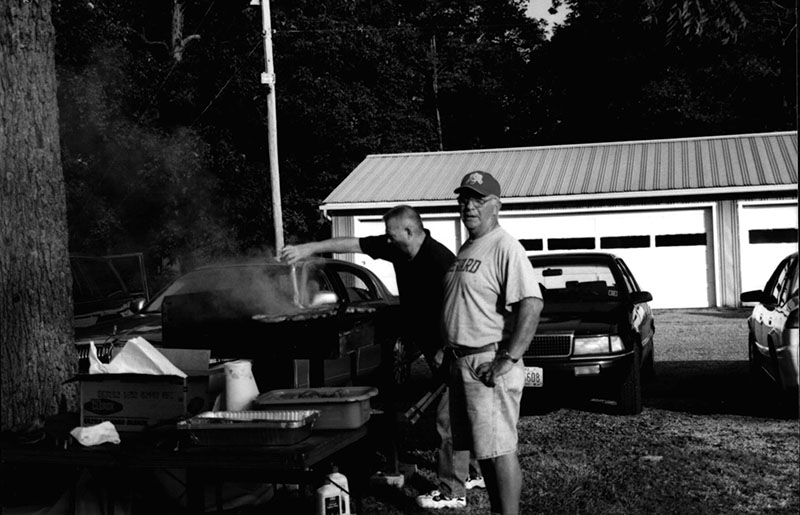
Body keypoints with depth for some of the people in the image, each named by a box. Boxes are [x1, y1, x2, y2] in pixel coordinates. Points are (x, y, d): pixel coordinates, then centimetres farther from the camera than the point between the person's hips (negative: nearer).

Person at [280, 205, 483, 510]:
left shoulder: (439, 260, -25)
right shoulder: (396, 249, 1)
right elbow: (353, 244, 6)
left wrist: (445, 350, -23)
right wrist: (309, 248, 5)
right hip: (433, 348, 9)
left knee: (449, 419, -4)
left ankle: (451, 492, 4)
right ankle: (473, 473, 33)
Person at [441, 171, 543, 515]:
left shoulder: (505, 248, -14)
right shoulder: (465, 250, 16)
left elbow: (531, 305, -23)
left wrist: (507, 359, -25)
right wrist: (449, 351, 18)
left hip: (488, 365, -9)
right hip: (461, 363, 9)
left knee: (500, 450, -6)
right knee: (482, 448, 15)